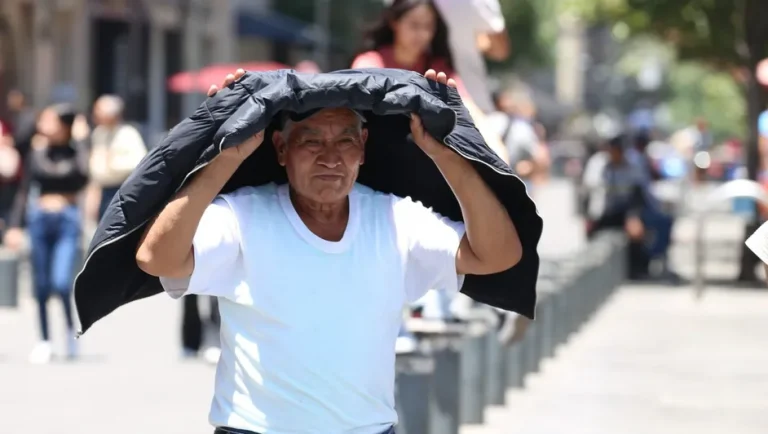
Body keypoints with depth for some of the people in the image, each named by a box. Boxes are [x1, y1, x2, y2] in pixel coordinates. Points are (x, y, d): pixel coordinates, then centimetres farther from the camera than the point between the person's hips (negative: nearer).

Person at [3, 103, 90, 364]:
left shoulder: (76, 150, -1)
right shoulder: (37, 151, 5)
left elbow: (81, 178, -16)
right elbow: (24, 190, 8)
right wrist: (14, 225, 1)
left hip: (67, 218, -3)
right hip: (40, 219, 3)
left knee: (61, 282, -14)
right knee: (41, 286, 6)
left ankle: (71, 328, 12)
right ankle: (44, 341, 17)